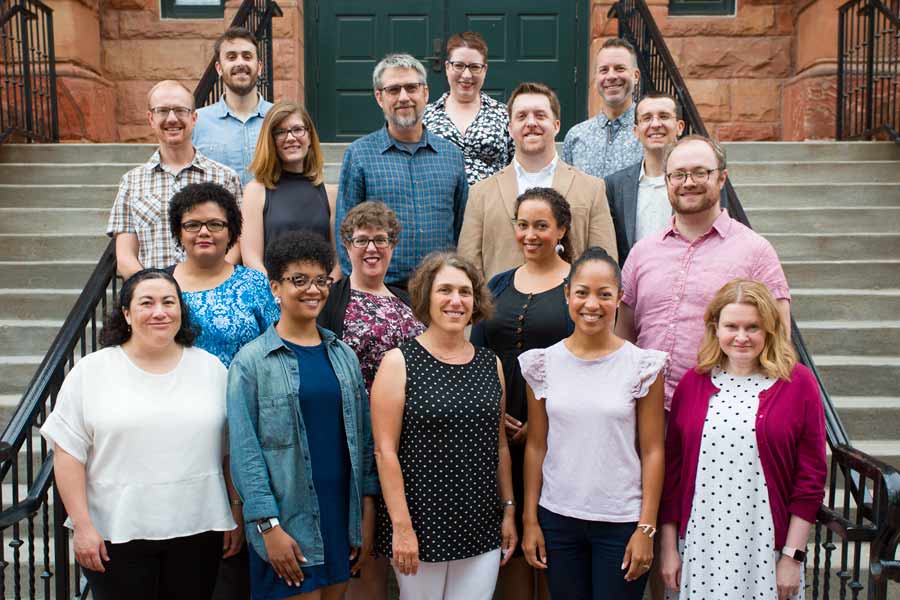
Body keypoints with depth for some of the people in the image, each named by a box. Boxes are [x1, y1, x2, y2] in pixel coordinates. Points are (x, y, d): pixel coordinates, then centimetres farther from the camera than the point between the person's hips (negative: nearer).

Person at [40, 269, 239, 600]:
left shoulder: (212, 369, 6)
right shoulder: (90, 371, 0)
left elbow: (231, 450, 10)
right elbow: (68, 452, -2)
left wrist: (237, 512, 7)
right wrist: (82, 526, -7)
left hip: (197, 531, 2)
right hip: (115, 534, -1)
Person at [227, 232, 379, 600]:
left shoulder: (344, 356, 8)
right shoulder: (251, 362, -6)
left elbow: (363, 436, 8)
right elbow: (245, 451, -9)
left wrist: (367, 513, 4)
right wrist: (268, 526, -14)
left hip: (342, 517, 4)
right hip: (288, 524, -4)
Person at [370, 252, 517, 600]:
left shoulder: (491, 365, 7)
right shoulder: (399, 363, -7)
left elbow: (500, 445, 12)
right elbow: (385, 451, -11)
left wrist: (509, 509, 10)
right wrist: (401, 526, -14)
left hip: (482, 528, 4)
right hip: (419, 527, -4)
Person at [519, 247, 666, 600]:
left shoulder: (642, 365, -5)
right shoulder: (544, 363, 1)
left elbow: (652, 451, -3)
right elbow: (536, 446, 5)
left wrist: (646, 528, -6)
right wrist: (530, 520, 4)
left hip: (622, 522, -2)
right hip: (557, 518, 2)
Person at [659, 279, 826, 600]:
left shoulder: (798, 384, -3)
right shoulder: (693, 382, 3)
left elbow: (810, 478, -2)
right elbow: (671, 468, 6)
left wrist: (793, 556, -4)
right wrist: (669, 545, 4)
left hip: (765, 549, -2)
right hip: (699, 545, 2)